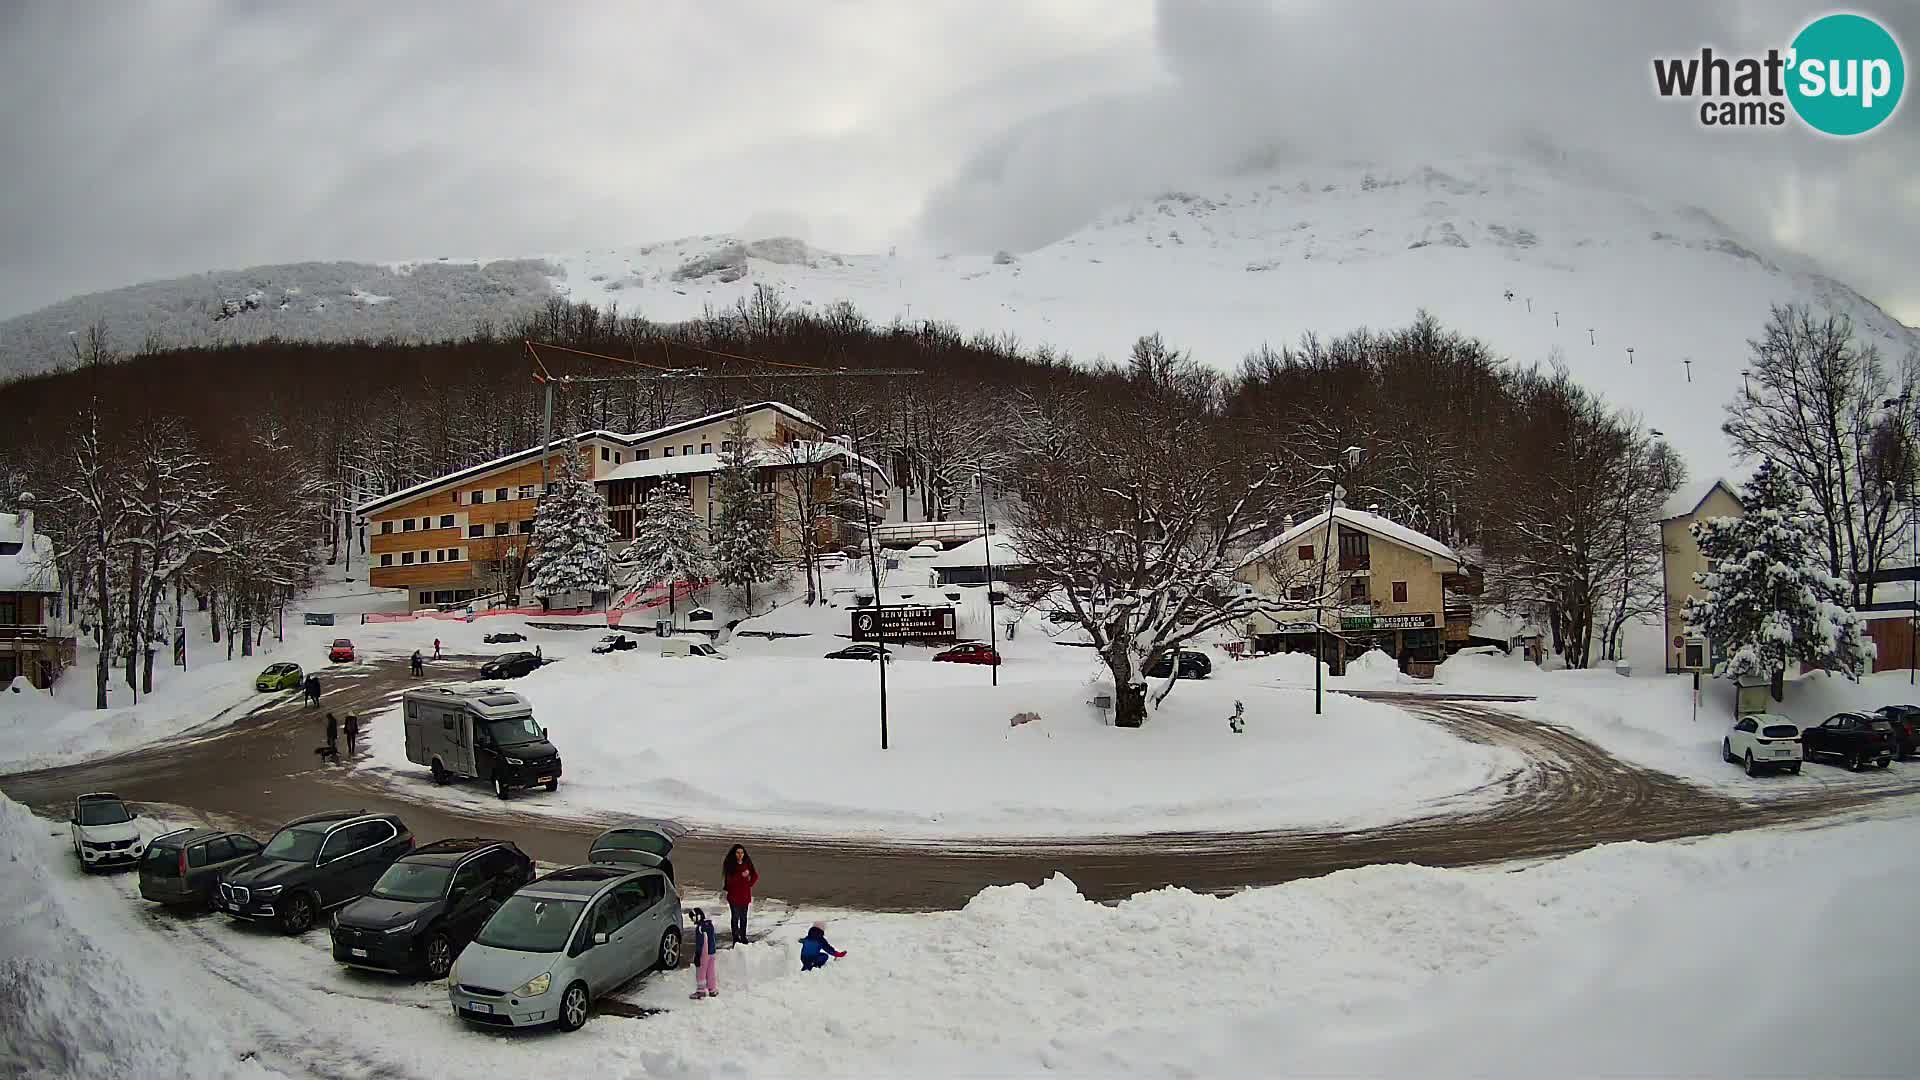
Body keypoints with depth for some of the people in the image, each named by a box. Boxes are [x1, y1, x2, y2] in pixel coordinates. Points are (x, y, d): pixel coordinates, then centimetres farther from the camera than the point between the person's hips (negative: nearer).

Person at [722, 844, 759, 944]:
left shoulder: (747, 863, 1)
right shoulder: (729, 864, -9)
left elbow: (755, 876, 12)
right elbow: (729, 879, -18)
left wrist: (749, 884, -1)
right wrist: (741, 875, -28)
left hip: (745, 894, 3)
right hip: (734, 895, -3)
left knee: (743, 917, 12)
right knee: (735, 917, 0)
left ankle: (743, 937, 23)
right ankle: (736, 938, 8)